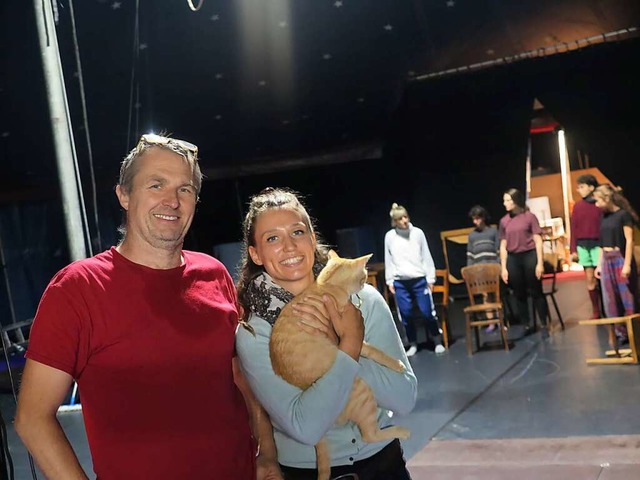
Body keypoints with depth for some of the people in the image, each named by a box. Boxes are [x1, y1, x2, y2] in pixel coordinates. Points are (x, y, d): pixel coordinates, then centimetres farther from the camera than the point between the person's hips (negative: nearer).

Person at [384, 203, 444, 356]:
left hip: (419, 279, -1)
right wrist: (389, 281, 5)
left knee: (427, 312, 0)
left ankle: (438, 341, 17)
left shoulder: (418, 233, -1)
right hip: (400, 282, 1)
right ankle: (413, 344, 20)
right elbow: (388, 260, 6)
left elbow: (426, 257, 3)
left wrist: (431, 278, 2)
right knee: (406, 314, 5)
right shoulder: (389, 236, 1)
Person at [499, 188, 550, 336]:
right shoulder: (504, 221, 6)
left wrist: (540, 263, -8)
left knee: (536, 292, 2)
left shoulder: (529, 216, -4)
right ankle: (527, 325, 23)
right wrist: (503, 268, 6)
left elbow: (538, 241, -3)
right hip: (513, 259, 4)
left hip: (530, 256, -3)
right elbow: (503, 246, 9)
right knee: (519, 294, 10)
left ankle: (544, 325, 14)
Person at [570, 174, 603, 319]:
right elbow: (574, 229, 8)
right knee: (590, 279, 7)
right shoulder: (577, 206, 7)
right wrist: (573, 249, 4)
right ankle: (595, 311, 14)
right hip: (583, 245, 4)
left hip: (598, 244, -4)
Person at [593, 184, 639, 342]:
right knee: (611, 299, 8)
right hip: (606, 260, 7)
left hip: (620, 259, -7)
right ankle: (620, 332, 15)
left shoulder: (623, 214, -9)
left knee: (627, 297, -1)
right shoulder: (604, 217, 11)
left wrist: (627, 264, -17)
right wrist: (599, 264, 14)